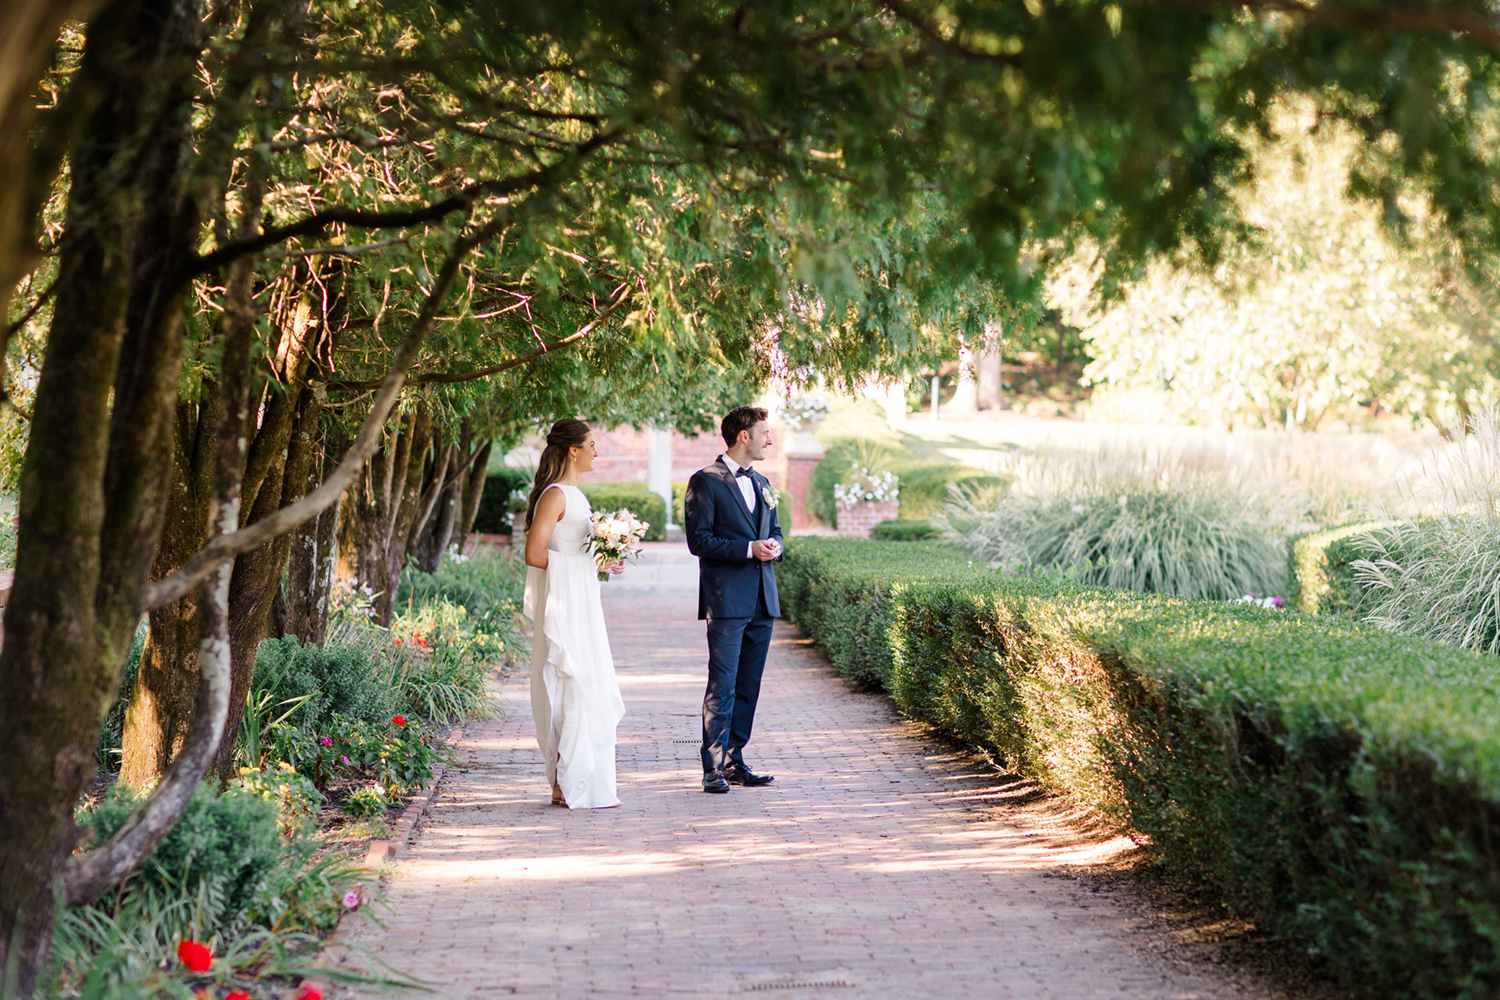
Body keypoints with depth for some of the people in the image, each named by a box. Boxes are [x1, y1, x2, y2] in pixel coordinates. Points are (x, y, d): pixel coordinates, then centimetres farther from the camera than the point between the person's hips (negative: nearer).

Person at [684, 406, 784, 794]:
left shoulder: (761, 483, 18)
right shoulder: (706, 481, -5)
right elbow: (699, 540, -11)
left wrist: (774, 546, 3)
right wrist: (749, 549, -18)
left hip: (761, 600, 7)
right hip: (726, 601, -7)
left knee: (748, 686, 9)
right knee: (722, 686, -8)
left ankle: (735, 761, 16)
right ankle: (713, 768, -5)